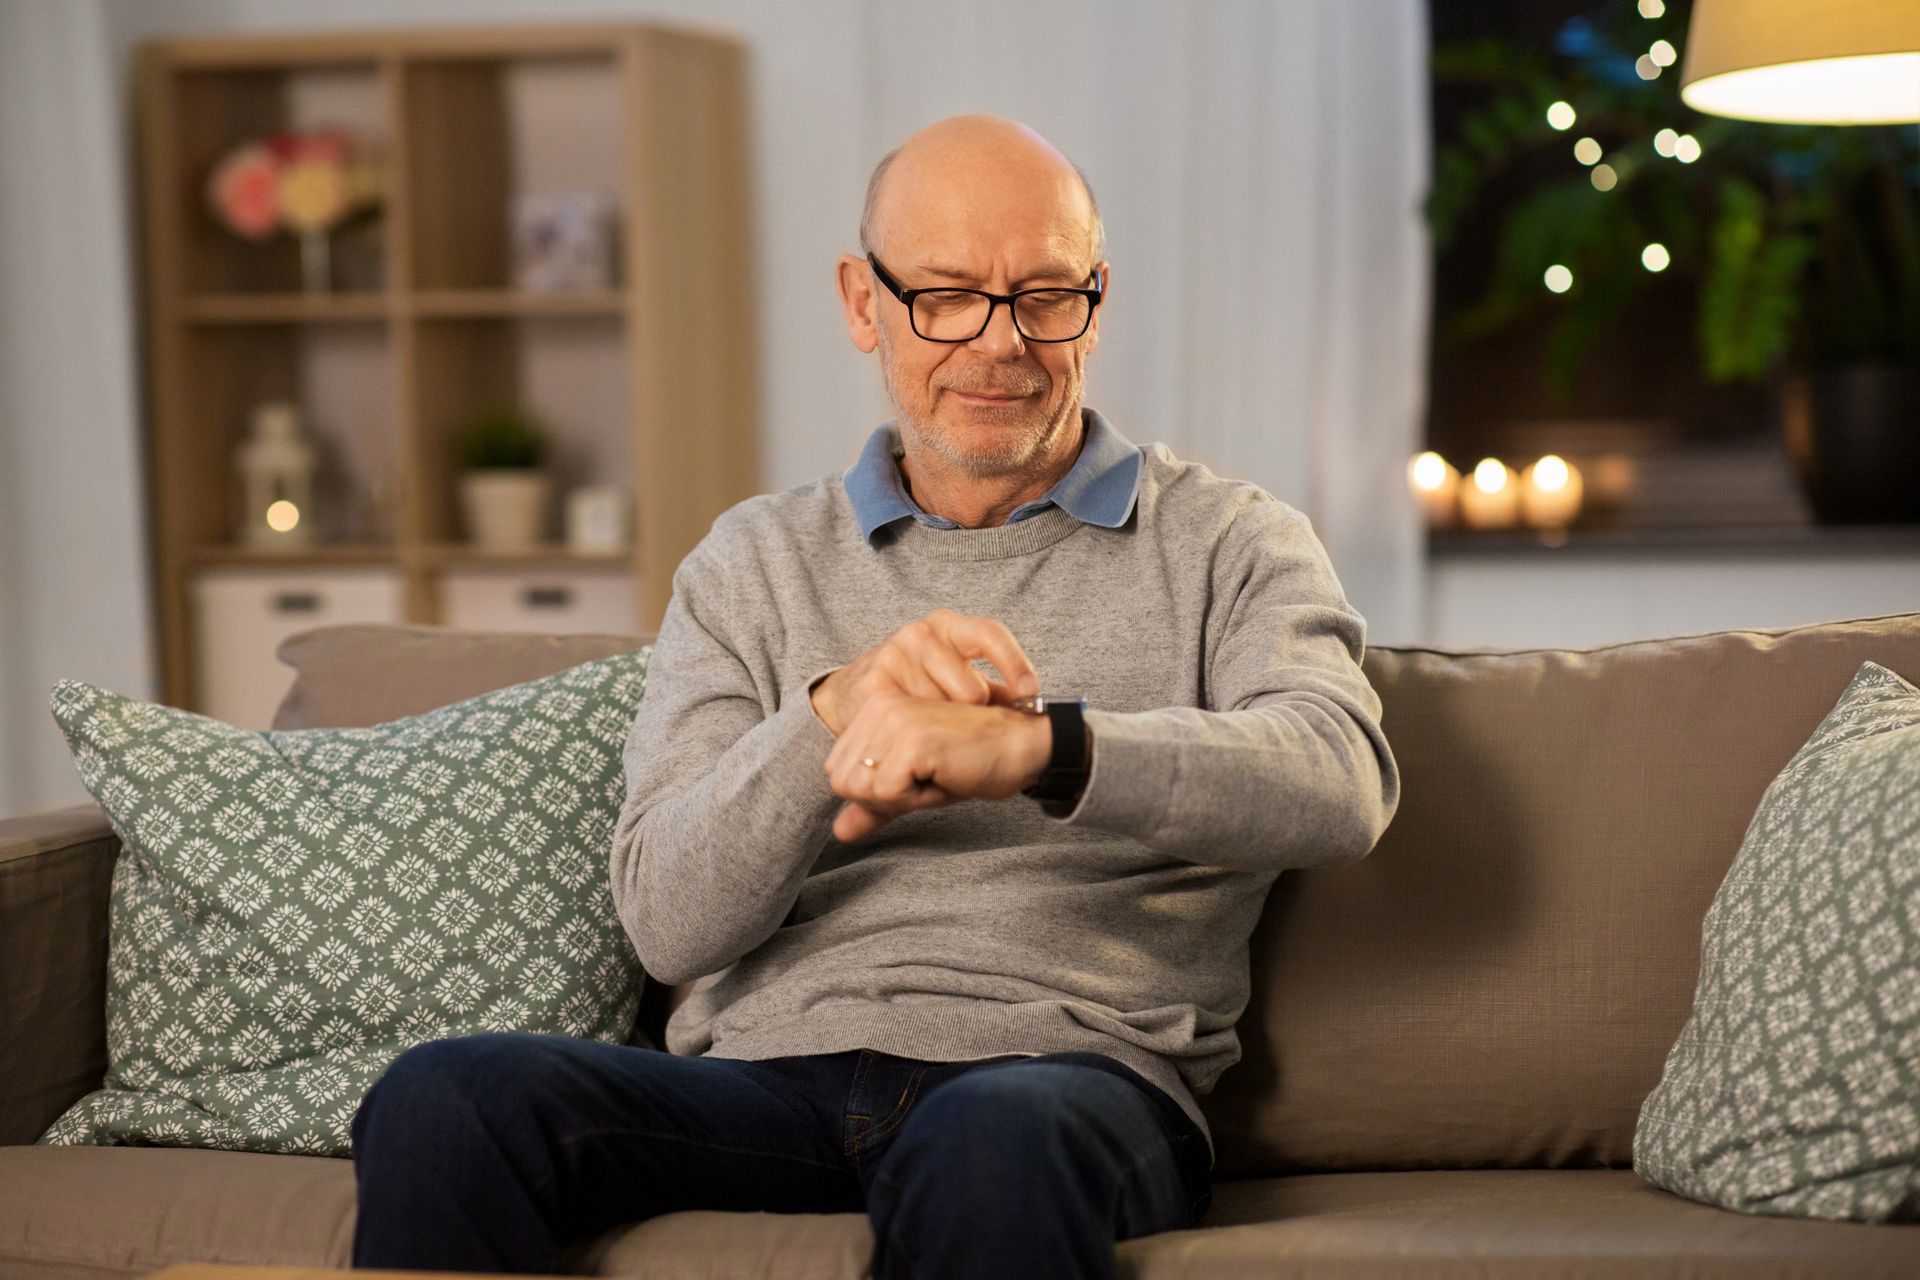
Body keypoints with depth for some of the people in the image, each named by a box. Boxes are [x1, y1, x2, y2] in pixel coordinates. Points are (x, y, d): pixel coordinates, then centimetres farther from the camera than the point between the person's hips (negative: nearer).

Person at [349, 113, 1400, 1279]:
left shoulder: (1227, 543, 11)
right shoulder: (752, 564, 17)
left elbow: (1343, 779, -12)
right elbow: (669, 922, 4)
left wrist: (1031, 746, -29)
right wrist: (832, 714, -16)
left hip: (1071, 1068, -2)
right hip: (764, 1071, 3)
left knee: (993, 1143, -39)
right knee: (444, 1097, -25)